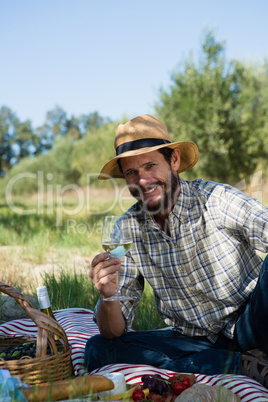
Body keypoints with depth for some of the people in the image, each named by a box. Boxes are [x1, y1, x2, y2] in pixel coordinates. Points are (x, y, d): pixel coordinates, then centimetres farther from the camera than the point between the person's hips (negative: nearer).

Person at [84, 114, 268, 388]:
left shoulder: (217, 201, -12)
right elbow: (114, 332, -2)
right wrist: (108, 298, -25)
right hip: (196, 342, 5)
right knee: (98, 350, -16)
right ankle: (243, 366, -14)